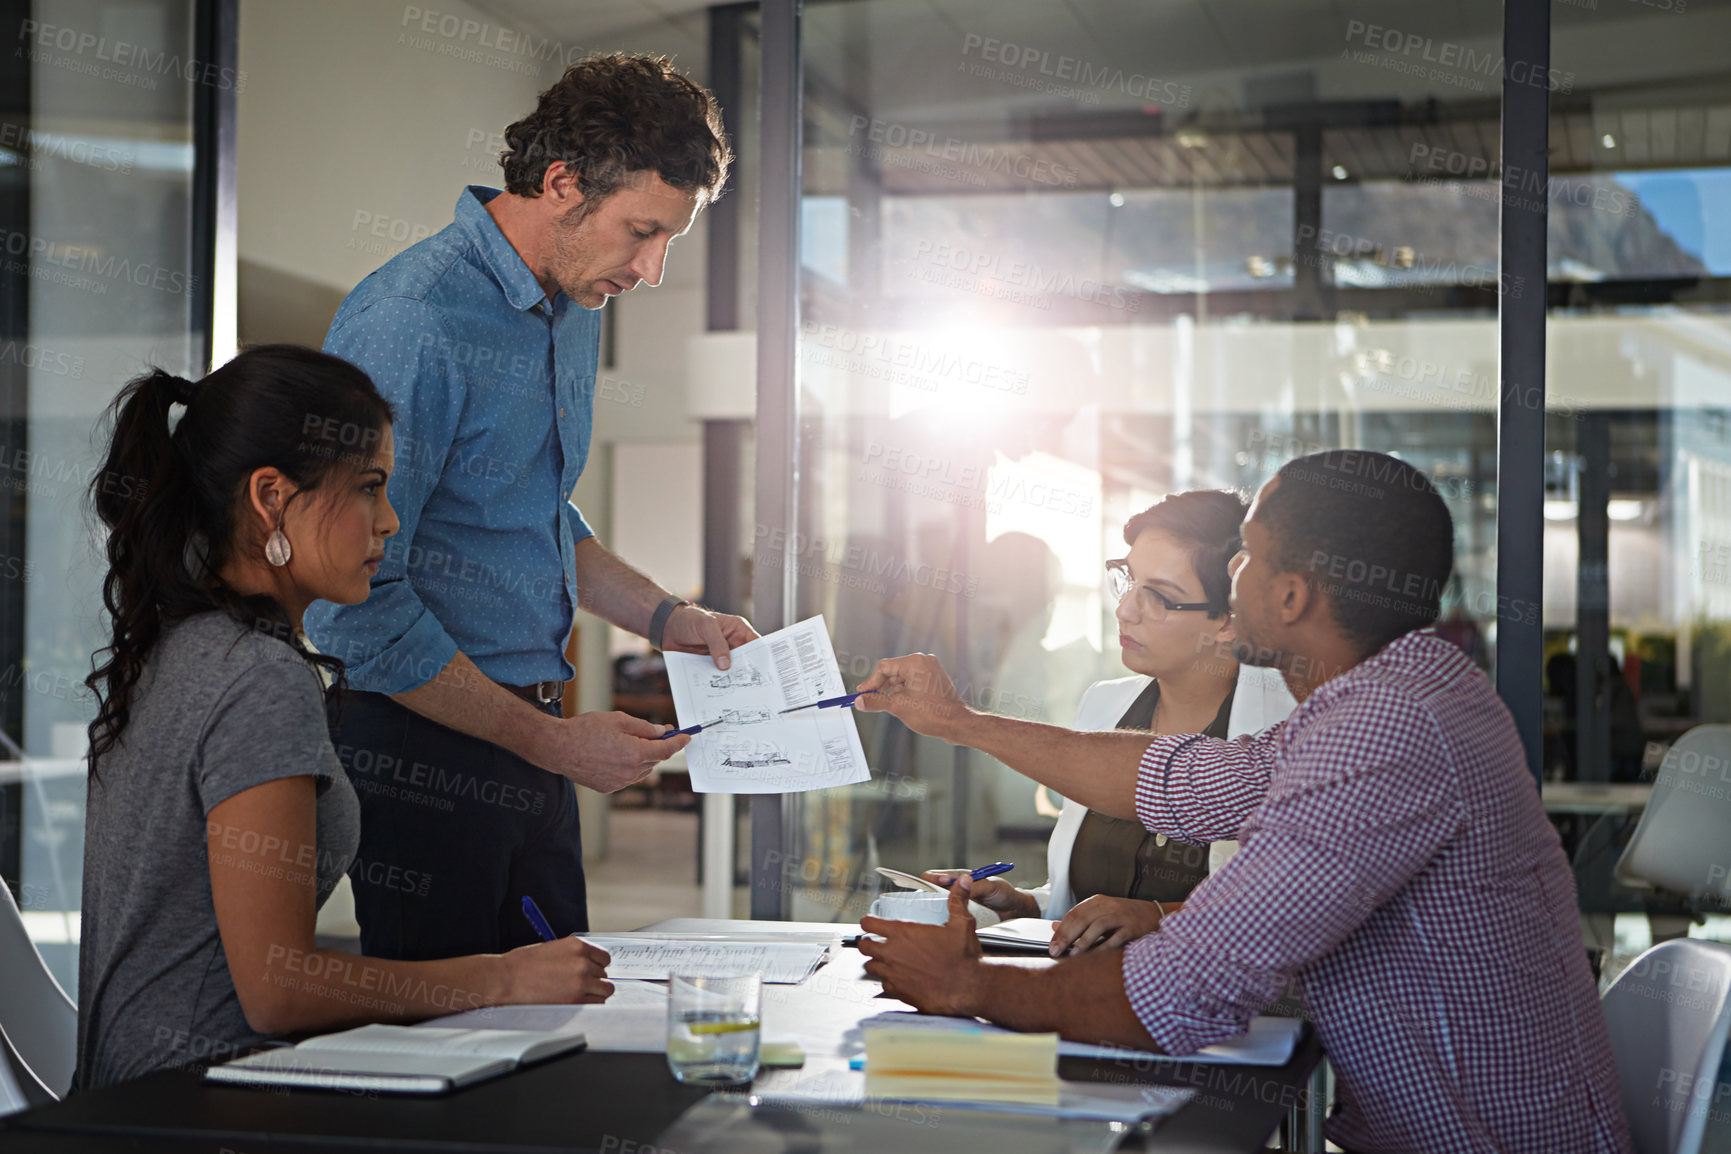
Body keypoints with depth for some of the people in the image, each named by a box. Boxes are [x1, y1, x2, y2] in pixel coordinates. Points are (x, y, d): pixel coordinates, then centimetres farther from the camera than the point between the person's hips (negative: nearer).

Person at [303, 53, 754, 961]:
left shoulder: (575, 311, 10)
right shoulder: (412, 323, -20)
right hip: (424, 752, -8)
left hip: (530, 736, 8)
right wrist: (550, 740, -17)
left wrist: (669, 621, 10)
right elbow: (357, 604, -21)